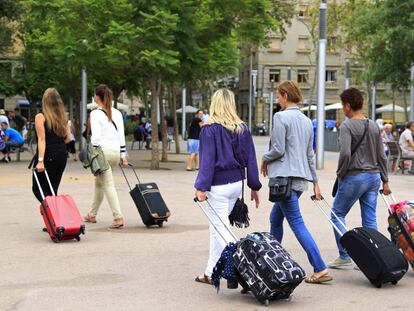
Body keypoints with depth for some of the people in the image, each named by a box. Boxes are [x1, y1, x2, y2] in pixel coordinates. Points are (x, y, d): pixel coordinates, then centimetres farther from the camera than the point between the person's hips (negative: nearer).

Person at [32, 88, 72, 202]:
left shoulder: (40, 117, -8)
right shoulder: (63, 117, 8)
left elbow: (42, 139, -16)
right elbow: (68, 138, 10)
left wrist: (40, 161, -19)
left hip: (48, 155, -6)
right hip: (62, 155, 6)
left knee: (38, 188, 3)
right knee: (52, 190, 14)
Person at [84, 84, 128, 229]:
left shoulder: (95, 114, -6)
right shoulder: (117, 113, 11)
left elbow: (96, 136, -12)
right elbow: (121, 134, 11)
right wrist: (123, 154, 14)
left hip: (102, 151, -6)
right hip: (116, 151, 7)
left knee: (108, 185, -7)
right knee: (99, 183, 20)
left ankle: (118, 217, -17)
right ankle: (92, 214, 30)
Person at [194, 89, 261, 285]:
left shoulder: (210, 129, -10)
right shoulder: (243, 129, 6)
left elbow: (207, 160, -15)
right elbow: (250, 159, 8)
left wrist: (201, 187, -15)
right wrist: (254, 186, 12)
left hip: (218, 186, -7)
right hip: (236, 183, 7)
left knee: (219, 229, -1)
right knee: (217, 228, 18)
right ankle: (211, 273, 26)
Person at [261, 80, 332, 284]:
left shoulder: (281, 117, -10)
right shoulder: (306, 121, 15)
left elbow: (278, 149, -15)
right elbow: (310, 154, 17)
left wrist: (265, 159, 5)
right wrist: (315, 181, 20)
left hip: (286, 177, -9)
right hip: (301, 178, 9)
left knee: (297, 224, -8)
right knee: (275, 219, 21)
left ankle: (320, 269, -13)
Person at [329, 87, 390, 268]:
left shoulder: (347, 126, -11)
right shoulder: (374, 126, 9)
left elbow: (345, 154, -21)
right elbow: (381, 156, 10)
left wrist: (340, 175, -7)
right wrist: (385, 181, 15)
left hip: (354, 177, -6)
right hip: (374, 177, 6)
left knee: (338, 214, 8)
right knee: (370, 220, 8)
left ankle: (345, 256, 4)